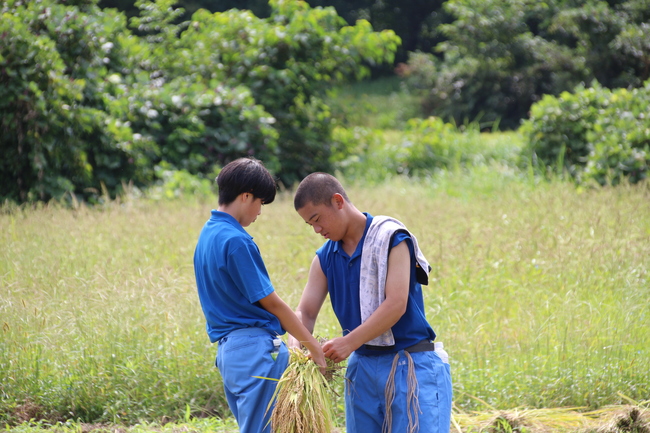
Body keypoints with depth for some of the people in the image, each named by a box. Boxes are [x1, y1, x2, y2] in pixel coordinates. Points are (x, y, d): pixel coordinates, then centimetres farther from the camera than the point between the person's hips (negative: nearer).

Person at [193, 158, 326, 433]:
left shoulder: (207, 233, 12)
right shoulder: (236, 241, -16)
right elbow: (270, 302, -14)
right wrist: (313, 346, -6)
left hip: (227, 348, 9)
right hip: (255, 347, -9)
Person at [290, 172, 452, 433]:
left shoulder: (391, 238, -10)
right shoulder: (325, 258, 9)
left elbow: (396, 304, -19)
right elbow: (305, 312, 5)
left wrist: (349, 342, -24)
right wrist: (295, 347, -17)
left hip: (409, 367, -6)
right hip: (361, 367, 6)